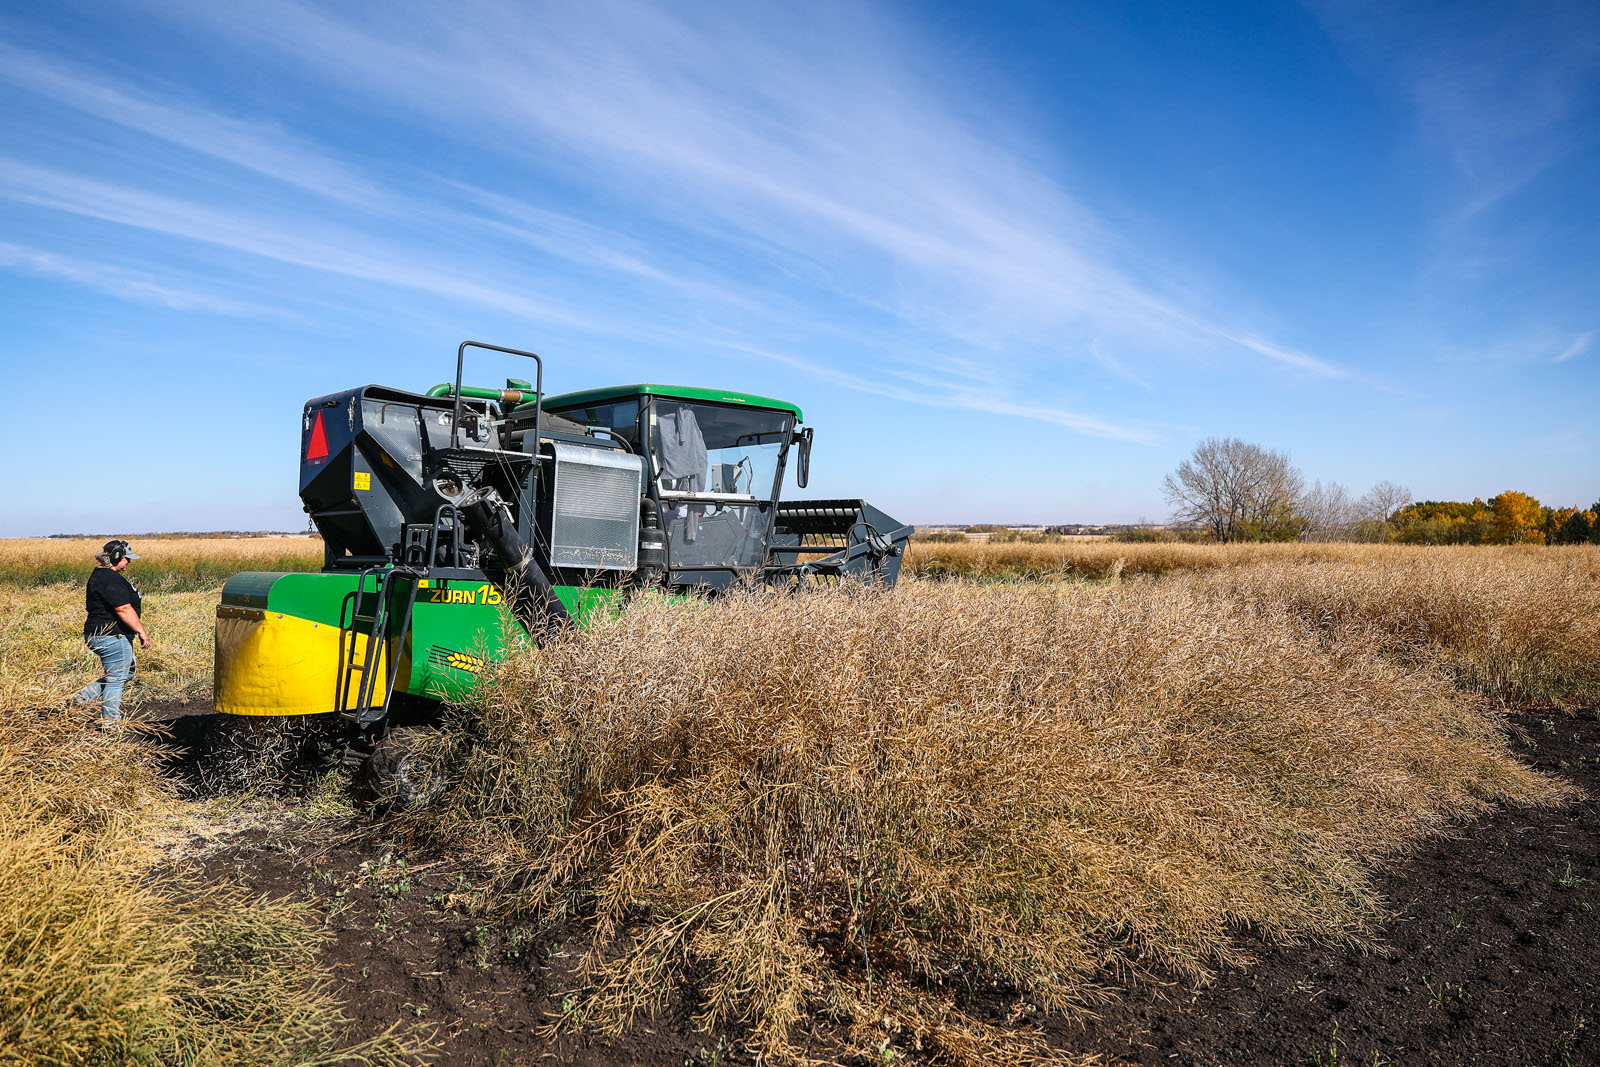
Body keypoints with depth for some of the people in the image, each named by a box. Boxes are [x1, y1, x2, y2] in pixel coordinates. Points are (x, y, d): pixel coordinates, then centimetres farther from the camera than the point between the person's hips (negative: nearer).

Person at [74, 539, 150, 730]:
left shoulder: (100, 574, 14)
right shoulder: (110, 579, -21)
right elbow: (124, 609, -25)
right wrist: (142, 632, -20)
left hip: (102, 635, 11)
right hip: (111, 637, -11)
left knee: (127, 672, 20)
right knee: (116, 679, -1)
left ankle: (82, 697, 21)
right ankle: (111, 723, 8)